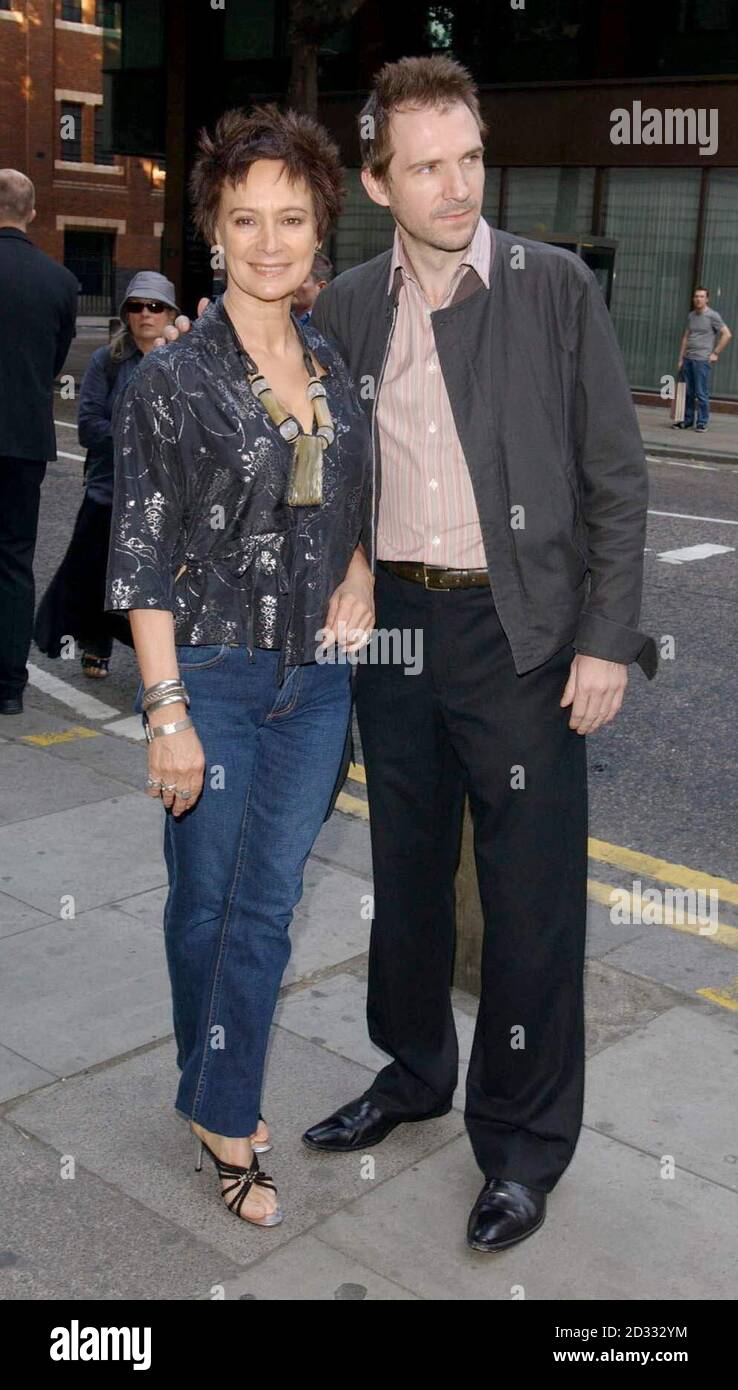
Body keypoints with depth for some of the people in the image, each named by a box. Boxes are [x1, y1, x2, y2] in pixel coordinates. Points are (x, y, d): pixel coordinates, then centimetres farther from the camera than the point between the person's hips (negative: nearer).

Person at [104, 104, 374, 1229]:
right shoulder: (172, 378, -9)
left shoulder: (336, 369, 6)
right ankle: (221, 1100, 33)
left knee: (268, 908, 10)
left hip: (318, 678, 4)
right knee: (206, 903, 11)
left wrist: (359, 570, -1)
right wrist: (167, 712, -14)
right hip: (212, 676, -4)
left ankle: (223, 1113, 26)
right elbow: (142, 558, -10)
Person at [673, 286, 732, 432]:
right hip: (688, 359, 6)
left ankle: (702, 423, 1)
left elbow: (727, 334, -5)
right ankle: (687, 421, 15)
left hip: (702, 360, -6)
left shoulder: (712, 316, -3)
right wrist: (681, 359, 12)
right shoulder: (691, 316, 15)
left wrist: (715, 353, -7)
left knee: (702, 394, -4)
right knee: (688, 393, 8)